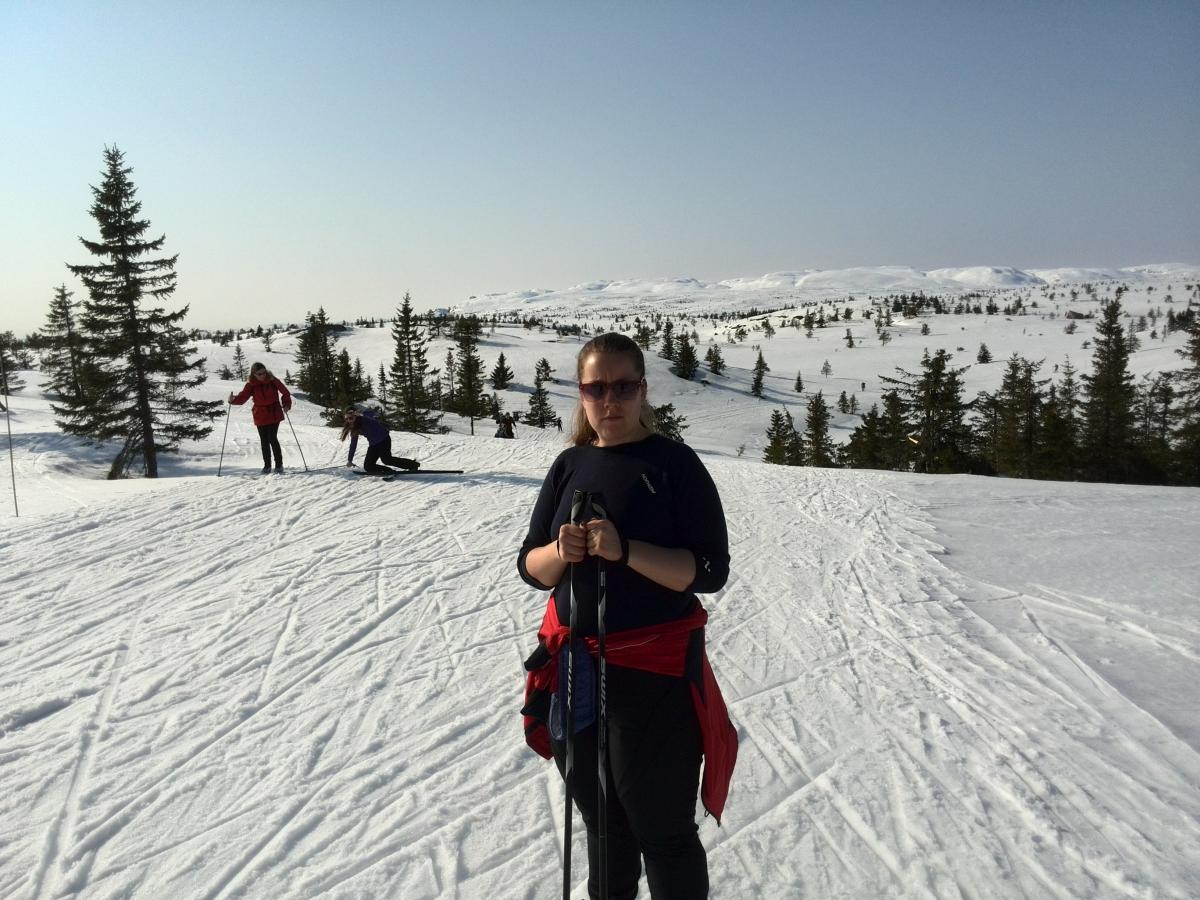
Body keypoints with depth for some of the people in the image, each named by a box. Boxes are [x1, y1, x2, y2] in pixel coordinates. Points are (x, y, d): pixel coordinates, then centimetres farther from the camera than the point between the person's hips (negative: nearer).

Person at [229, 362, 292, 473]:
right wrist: (233, 399, -29)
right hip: (260, 416, 3)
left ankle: (279, 464, 0)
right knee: (264, 441, 8)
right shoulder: (251, 385, -3)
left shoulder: (273, 381, -6)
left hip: (274, 415, -2)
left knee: (272, 439, -11)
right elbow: (242, 397, -9)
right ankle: (267, 465, 19)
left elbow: (285, 393, 1)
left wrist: (286, 405, -13)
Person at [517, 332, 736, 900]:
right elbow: (531, 567, 5)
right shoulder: (570, 465, 4)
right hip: (573, 667, 5)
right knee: (602, 821, 24)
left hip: (654, 674, -5)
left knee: (661, 832, 9)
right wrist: (560, 551, -17)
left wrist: (625, 549, -28)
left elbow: (710, 571, -15)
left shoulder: (675, 463, -10)